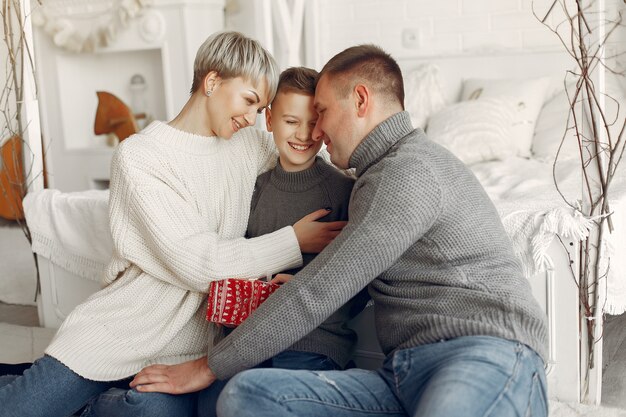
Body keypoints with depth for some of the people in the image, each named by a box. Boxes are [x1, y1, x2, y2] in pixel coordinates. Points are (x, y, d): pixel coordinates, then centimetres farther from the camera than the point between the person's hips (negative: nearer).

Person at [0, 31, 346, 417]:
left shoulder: (251, 145, 7)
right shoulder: (139, 156, -9)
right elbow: (197, 263, -16)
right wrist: (294, 242, -11)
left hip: (189, 346, 4)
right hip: (114, 337, -4)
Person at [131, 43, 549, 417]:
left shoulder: (409, 170, -7)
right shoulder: (382, 174, 25)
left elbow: (318, 294, -11)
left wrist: (209, 368, -3)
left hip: (484, 357, -9)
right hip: (405, 375, 9)